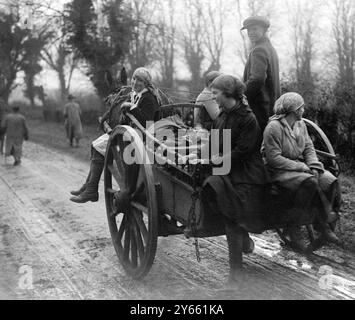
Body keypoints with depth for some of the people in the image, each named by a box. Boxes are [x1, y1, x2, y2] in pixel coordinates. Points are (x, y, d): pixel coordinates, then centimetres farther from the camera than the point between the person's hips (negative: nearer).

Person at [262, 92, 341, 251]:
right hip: (279, 172, -7)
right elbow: (273, 158, -19)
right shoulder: (274, 127, -15)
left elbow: (309, 148, 11)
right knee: (310, 182, -32)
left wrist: (314, 166, -9)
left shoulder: (301, 124, 10)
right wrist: (300, 167, -18)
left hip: (299, 166, 8)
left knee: (329, 180, -15)